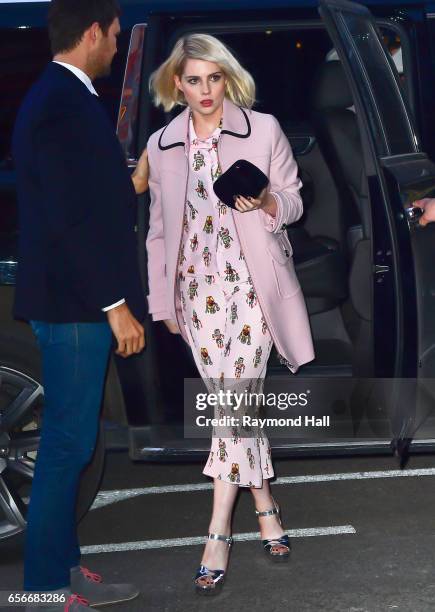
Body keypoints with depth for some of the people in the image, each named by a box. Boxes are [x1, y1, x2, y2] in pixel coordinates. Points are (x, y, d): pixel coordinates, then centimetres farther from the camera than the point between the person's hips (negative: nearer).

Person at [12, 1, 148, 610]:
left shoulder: (59, 98, 13)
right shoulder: (64, 104, -18)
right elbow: (70, 219, -22)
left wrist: (132, 184, 21)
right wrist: (115, 305, -19)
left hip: (73, 304, 10)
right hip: (74, 305, -10)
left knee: (70, 440, 15)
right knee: (68, 443, -4)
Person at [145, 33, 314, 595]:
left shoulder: (263, 129, -1)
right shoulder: (162, 146, 7)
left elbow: (294, 200, 6)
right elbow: (159, 229, 13)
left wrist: (267, 202, -18)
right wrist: (163, 301, 11)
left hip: (252, 284, -3)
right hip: (199, 290, 3)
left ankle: (218, 532, -5)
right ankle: (264, 505, 18)